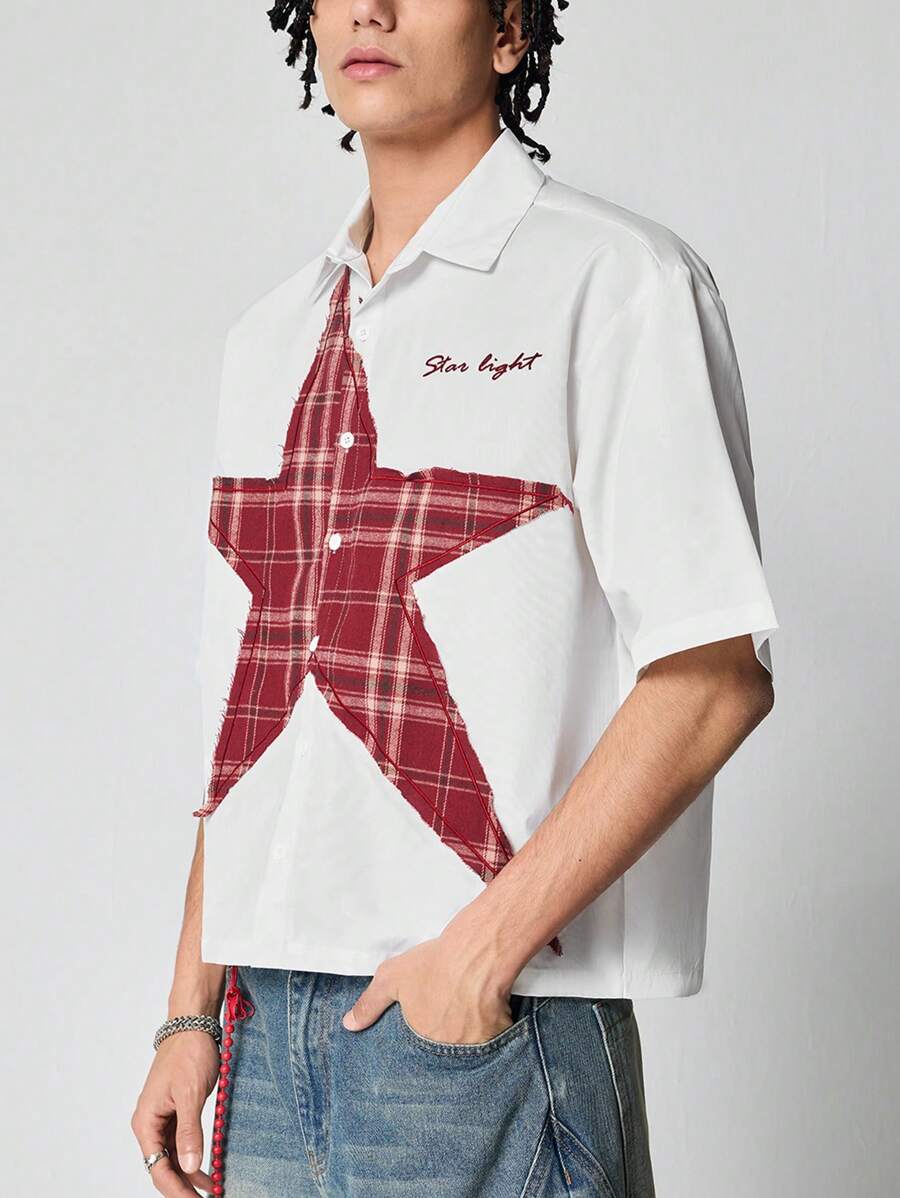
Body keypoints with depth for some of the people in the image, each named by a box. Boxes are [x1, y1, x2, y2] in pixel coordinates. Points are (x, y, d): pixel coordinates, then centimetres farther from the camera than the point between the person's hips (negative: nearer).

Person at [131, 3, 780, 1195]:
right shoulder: (272, 336, 14)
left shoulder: (618, 281, -5)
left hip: (496, 1021, -5)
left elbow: (717, 675, -11)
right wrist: (191, 1010, 8)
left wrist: (487, 943, -16)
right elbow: (246, 710, 14)